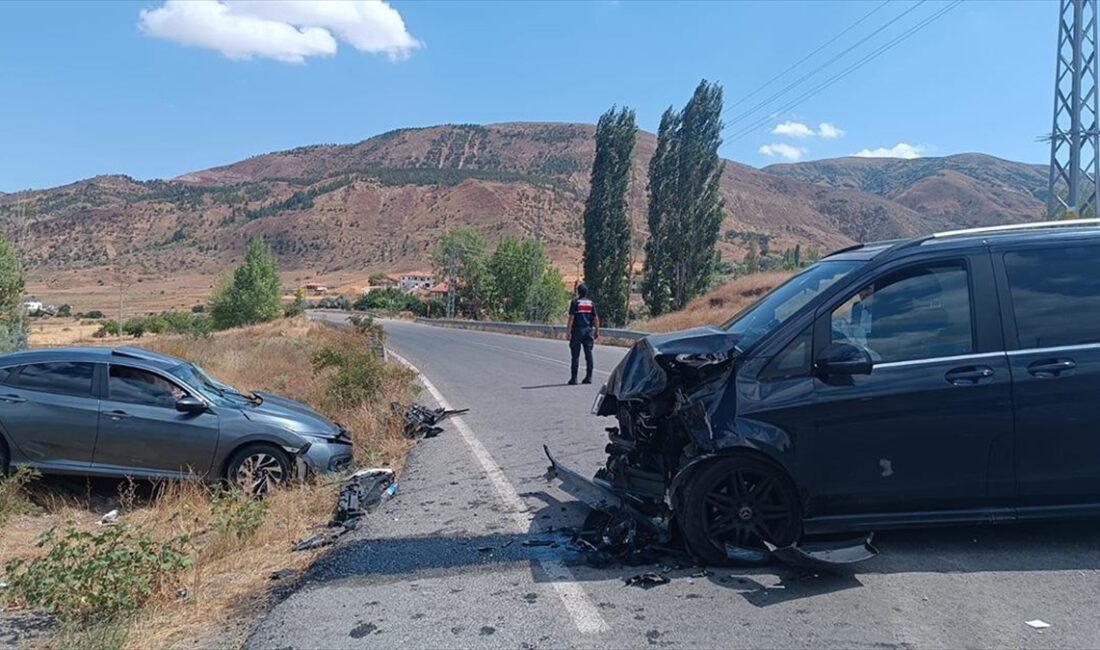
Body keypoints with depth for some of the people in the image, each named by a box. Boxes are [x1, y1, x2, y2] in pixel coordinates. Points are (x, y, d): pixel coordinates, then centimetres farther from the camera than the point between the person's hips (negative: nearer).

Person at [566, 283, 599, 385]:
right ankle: (589, 377, 9)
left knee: (575, 355, -1)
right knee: (588, 354, 7)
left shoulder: (575, 302, -4)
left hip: (577, 331, -4)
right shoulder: (591, 303, 9)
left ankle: (574, 378, -2)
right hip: (589, 331, 4)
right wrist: (597, 331, 12)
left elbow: (571, 318, -9)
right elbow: (596, 318, 7)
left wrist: (569, 332, -9)